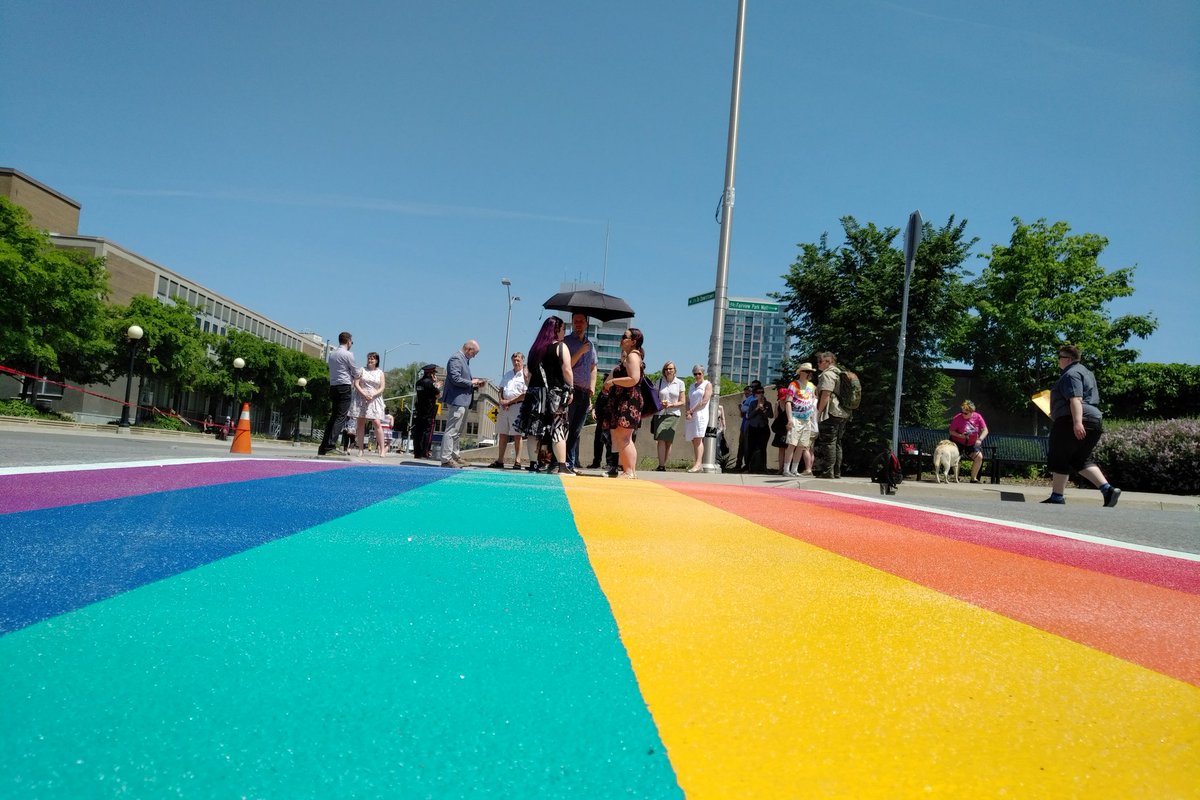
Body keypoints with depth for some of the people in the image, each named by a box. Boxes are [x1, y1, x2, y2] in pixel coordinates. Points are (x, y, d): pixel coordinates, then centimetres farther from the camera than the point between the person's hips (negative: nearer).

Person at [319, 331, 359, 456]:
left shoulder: (332, 354, 15)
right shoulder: (348, 354, -6)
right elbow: (355, 373, 1)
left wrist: (350, 377, 24)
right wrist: (358, 374, 23)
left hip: (333, 387, 7)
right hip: (344, 387, -7)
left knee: (333, 416, 10)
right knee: (341, 417, -9)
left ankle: (323, 447, 7)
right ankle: (331, 444, -19)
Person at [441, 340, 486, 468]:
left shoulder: (464, 360, 18)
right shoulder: (456, 359, -12)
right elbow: (455, 379, -21)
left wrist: (475, 384, 9)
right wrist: (471, 382, -12)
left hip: (463, 400, 11)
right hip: (457, 399, -11)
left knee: (459, 431, 17)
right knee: (452, 430, -9)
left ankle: (455, 456, 25)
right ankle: (446, 459, -8)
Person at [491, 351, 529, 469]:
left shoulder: (526, 375, -4)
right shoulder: (507, 374, 17)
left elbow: (525, 394, -12)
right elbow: (501, 390, 19)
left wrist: (509, 402, -12)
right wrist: (502, 401, -1)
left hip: (517, 406, -6)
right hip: (504, 407, 6)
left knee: (517, 435, -5)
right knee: (503, 434, 7)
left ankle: (517, 461, -3)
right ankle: (499, 460, 12)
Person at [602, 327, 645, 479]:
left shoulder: (633, 356, -9)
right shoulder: (628, 356, 23)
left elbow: (634, 379, -22)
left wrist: (613, 381, -15)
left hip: (628, 402, -11)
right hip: (622, 401, 11)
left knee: (622, 438, -14)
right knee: (625, 439, 11)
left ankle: (629, 471, -15)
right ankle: (631, 471, 14)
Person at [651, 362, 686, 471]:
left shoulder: (680, 383, 5)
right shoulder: (659, 382, 9)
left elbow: (683, 402, 5)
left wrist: (671, 405, -11)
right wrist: (660, 404, -9)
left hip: (673, 415, 0)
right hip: (660, 414, 0)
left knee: (668, 441, -1)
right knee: (661, 440, -11)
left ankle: (664, 465, 6)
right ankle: (661, 466, -15)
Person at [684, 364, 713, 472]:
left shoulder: (707, 384, 5)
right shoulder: (692, 386, 23)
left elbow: (704, 401, -7)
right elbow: (688, 401, 17)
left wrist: (692, 411, -9)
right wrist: (688, 413, -2)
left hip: (701, 414, -6)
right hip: (691, 416, 6)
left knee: (698, 439, -18)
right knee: (694, 441, -1)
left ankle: (698, 463, -27)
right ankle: (696, 463, -3)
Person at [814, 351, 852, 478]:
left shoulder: (827, 374, -9)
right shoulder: (839, 374, 21)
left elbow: (826, 395, -18)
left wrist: (819, 411, -14)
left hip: (831, 413, -10)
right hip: (843, 413, 10)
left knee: (828, 442, -9)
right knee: (837, 443, 12)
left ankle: (828, 471, -11)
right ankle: (837, 472, 14)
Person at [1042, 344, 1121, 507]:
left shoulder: (1071, 374, -11)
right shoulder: (1084, 372, 23)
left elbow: (1076, 399, -24)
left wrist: (1077, 422, -33)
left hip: (1072, 422, -10)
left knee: (1059, 460, -1)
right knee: (1081, 460, 17)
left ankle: (1057, 497, 3)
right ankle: (1108, 489, 3)